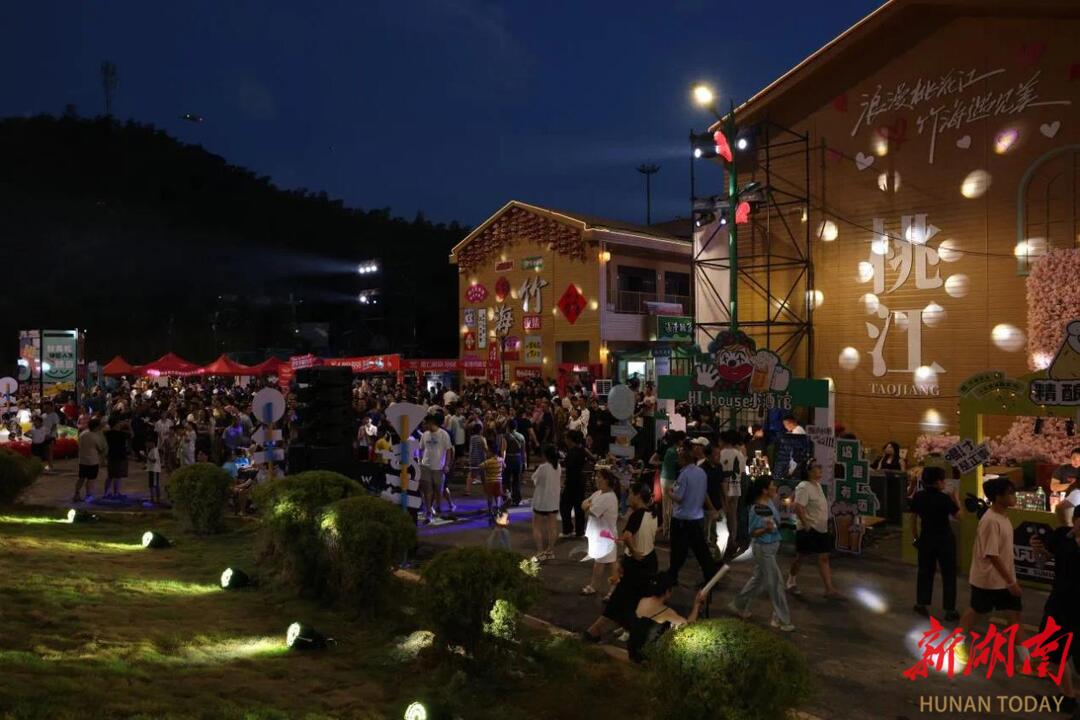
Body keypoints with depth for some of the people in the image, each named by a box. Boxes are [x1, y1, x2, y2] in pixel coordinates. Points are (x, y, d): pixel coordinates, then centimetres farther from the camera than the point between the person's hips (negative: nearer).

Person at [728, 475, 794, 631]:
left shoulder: (770, 502, 2)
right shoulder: (756, 509, -23)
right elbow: (752, 532, -19)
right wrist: (766, 529, -34)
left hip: (772, 546, 9)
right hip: (763, 548, -9)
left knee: (758, 578, 20)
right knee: (774, 582, 0)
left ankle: (739, 606, 36)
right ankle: (781, 619, 12)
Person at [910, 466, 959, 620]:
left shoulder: (918, 496, -4)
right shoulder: (944, 498, -16)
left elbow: (913, 518, 3)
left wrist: (915, 537, 13)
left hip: (926, 539, 4)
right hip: (945, 539, -4)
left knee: (925, 571, 16)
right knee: (948, 573, 6)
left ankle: (921, 604, 24)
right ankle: (950, 610, 8)